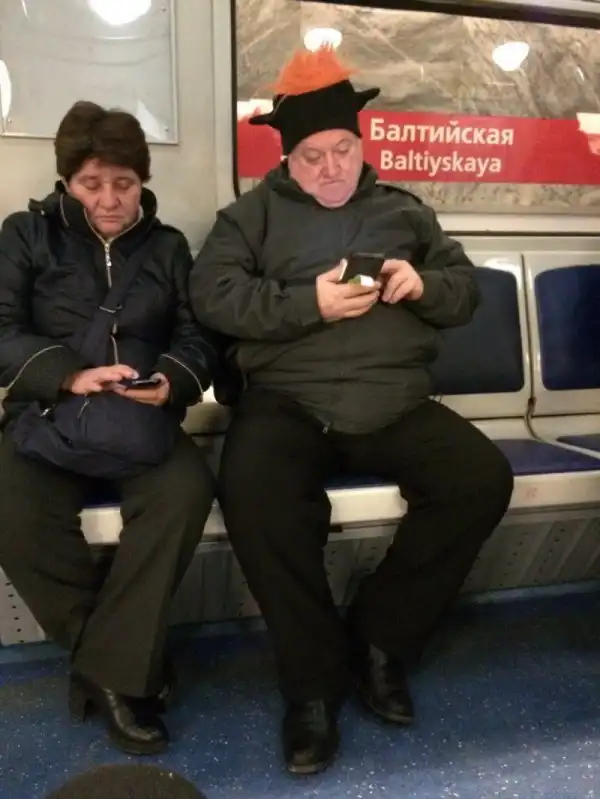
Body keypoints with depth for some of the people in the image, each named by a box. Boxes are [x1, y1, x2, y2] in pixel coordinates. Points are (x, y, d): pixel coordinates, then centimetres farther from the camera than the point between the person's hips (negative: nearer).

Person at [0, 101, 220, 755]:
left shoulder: (166, 245, 18)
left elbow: (199, 334, 7)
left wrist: (172, 379, -17)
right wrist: (70, 376, -20)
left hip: (144, 419, 1)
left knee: (186, 491, -32)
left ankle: (108, 669, -18)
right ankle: (128, 663, -13)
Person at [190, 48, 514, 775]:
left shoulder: (403, 211, 21)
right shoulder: (254, 212, 12)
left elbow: (466, 291, 19)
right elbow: (212, 294, -3)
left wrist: (424, 284, -4)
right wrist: (309, 302, -14)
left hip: (395, 401, 3)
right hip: (287, 402, -2)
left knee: (483, 478, -22)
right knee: (251, 490, -34)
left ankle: (379, 638, -2)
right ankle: (315, 678, -12)